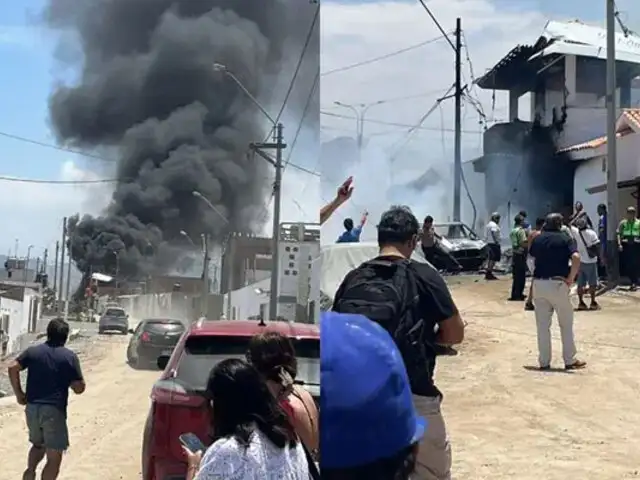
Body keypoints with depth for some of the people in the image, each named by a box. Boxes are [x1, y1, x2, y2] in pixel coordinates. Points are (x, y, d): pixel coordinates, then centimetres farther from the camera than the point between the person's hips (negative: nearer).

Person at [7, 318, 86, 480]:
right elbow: (79, 388, -5)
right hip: (54, 410, -5)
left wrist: (19, 393, 6)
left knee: (38, 444, 29)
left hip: (32, 408, 5)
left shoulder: (33, 351, 8)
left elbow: (13, 368, -3)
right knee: (54, 458, 1)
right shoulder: (70, 356, -2)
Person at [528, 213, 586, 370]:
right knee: (566, 324, 10)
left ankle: (544, 362, 12)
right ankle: (570, 360, 15)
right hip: (558, 284, -3)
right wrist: (570, 278, -12)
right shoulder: (565, 239, -4)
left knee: (542, 325, 9)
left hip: (539, 284, 3)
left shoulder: (538, 239, 6)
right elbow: (576, 257, -19)